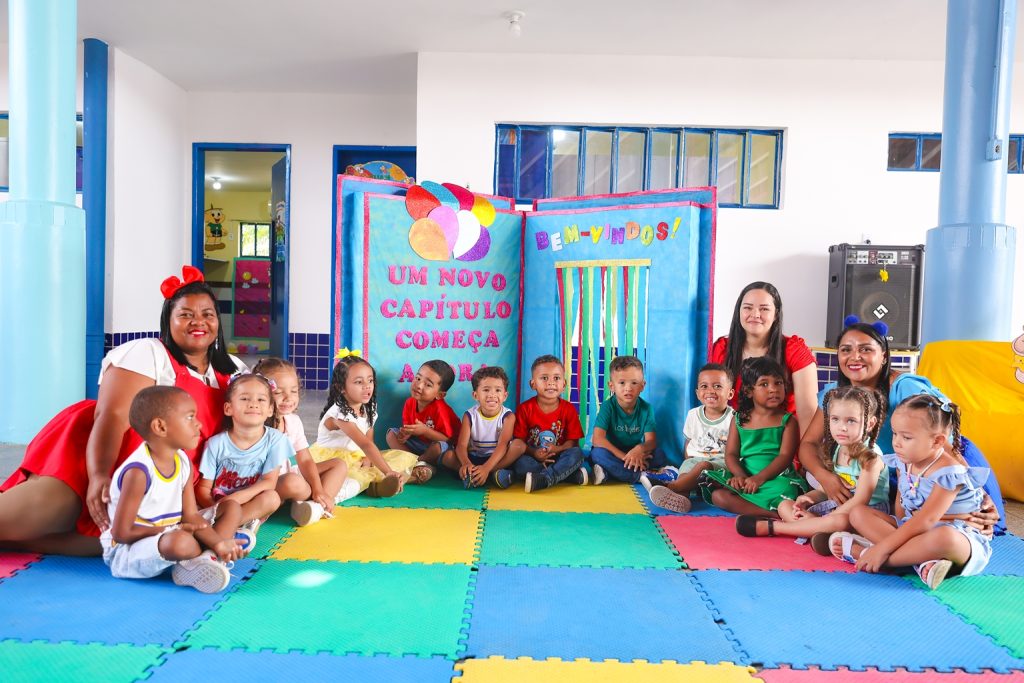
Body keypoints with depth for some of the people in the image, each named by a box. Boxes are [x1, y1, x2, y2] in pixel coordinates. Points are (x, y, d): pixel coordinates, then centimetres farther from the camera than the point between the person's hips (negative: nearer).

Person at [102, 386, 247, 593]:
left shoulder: (183, 462, 0)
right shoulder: (138, 471, -24)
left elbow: (191, 516, -2)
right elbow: (121, 533, -21)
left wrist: (218, 542, -18)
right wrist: (172, 530, -14)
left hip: (168, 538, 9)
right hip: (126, 550, -9)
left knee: (232, 508, 4)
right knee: (181, 542, -41)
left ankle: (197, 562, -17)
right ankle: (208, 556, -6)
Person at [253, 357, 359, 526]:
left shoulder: (294, 421, 2)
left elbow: (305, 460, 3)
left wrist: (318, 490, -11)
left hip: (293, 474, 8)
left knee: (339, 465, 5)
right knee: (293, 482, -39)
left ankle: (317, 505, -20)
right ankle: (333, 490, -9)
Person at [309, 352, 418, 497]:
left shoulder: (369, 410, 1)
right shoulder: (340, 413, -24)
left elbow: (368, 443, 2)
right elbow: (366, 444, -34)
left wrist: (367, 460, -21)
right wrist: (389, 472, -41)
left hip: (358, 458, 7)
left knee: (406, 457, -9)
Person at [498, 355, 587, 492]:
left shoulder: (568, 409, -1)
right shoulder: (525, 408, -3)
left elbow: (573, 441, -2)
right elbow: (518, 440, -4)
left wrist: (558, 449, -22)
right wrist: (534, 453, -23)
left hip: (558, 457, 1)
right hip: (533, 457, -1)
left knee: (576, 454, -28)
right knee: (518, 461, -33)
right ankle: (573, 475, -31)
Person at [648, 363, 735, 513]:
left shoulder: (733, 418, -3)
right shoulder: (693, 415, 8)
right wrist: (688, 461, 4)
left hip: (721, 462, -3)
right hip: (694, 459, 3)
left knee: (703, 466, -35)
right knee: (685, 472, -29)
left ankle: (669, 486, -48)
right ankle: (681, 497, -59)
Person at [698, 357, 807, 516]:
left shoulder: (787, 420, 3)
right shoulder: (740, 419, 10)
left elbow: (785, 456, -8)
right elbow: (731, 454, 5)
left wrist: (759, 478, -21)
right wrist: (740, 475, -16)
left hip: (776, 477, -3)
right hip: (746, 478, 4)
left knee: (786, 490, -38)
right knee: (718, 495, -25)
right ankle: (774, 515, -32)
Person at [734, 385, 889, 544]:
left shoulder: (870, 457, -17)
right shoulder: (834, 451, 4)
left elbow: (860, 501, -23)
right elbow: (825, 490, 9)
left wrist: (823, 520, -22)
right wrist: (804, 500, -14)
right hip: (838, 507, 8)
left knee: (839, 521, -40)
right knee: (785, 505, 2)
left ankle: (768, 527, -30)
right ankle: (816, 533, -29)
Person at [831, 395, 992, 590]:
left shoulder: (949, 473, -21)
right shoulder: (903, 462, 2)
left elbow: (925, 520, -27)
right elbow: (901, 505, 6)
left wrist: (882, 548, -30)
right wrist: (901, 534, -16)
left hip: (959, 537, -7)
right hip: (912, 529, 8)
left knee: (945, 537, -43)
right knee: (858, 512, -7)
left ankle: (865, 552, -30)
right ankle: (921, 561, -27)